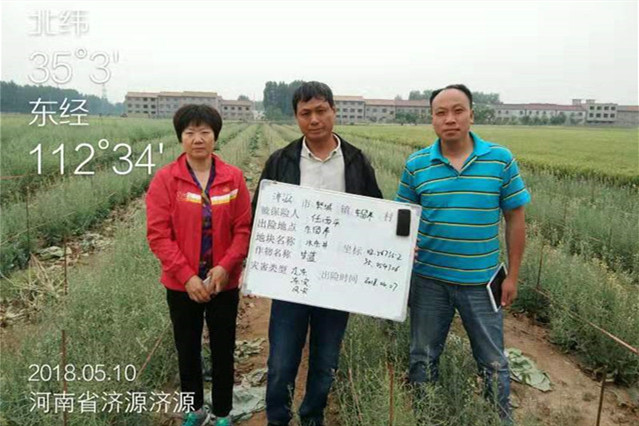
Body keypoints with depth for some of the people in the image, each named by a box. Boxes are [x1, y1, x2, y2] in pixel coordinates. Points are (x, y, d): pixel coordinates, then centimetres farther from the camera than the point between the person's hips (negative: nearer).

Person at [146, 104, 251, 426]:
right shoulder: (165, 179, -6)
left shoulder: (233, 177, -3)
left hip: (224, 282, 0)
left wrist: (225, 266, -16)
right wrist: (186, 276, -16)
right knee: (187, 350, 16)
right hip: (182, 284, 0)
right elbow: (157, 234, -10)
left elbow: (244, 228, -3)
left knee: (223, 351, 12)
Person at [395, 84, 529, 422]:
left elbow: (515, 219, 0)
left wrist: (512, 276, 0)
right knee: (423, 357, 17)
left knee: (493, 361, 16)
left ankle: (502, 418, 40)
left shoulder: (501, 159, -6)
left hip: (481, 281, 0)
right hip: (428, 279, 1)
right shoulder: (416, 164, -4)